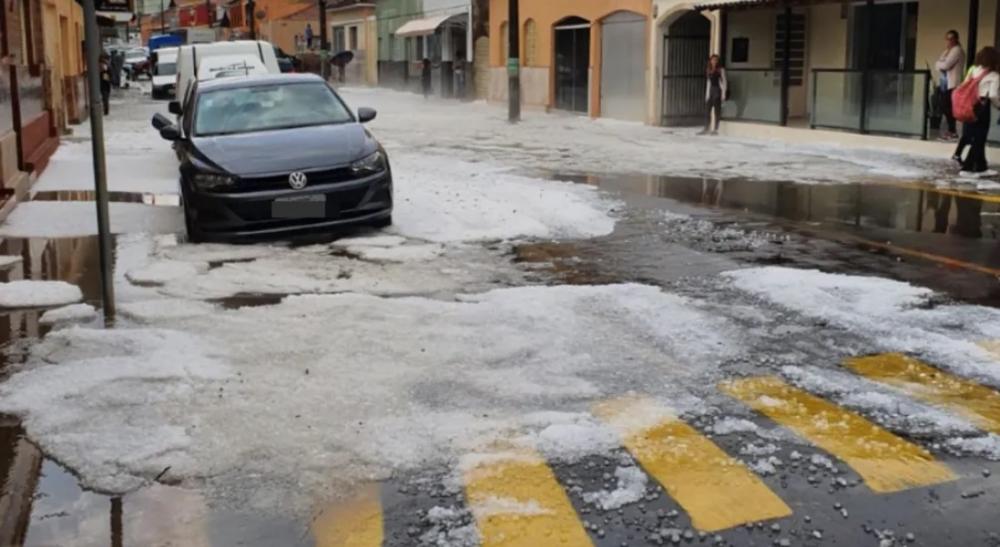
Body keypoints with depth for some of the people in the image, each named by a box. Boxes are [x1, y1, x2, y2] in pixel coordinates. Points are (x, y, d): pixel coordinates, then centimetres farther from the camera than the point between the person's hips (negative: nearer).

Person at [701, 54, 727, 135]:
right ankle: (706, 129, 4)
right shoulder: (709, 71, 12)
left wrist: (723, 93, -12)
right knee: (708, 110, 1)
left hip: (718, 90, -6)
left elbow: (724, 82, -5)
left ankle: (716, 129, 0)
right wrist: (707, 93, 13)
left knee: (717, 110, -3)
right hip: (711, 90, 6)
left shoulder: (721, 70, -3)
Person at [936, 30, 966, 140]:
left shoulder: (957, 50, -9)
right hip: (944, 83, 9)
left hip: (952, 84, -9)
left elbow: (945, 65, -18)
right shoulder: (947, 50, 20)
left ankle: (952, 132, -3)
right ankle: (951, 130, 18)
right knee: (945, 108, 9)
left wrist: (940, 63, 1)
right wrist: (942, 64, -7)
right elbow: (938, 65, 13)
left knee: (949, 108, -9)